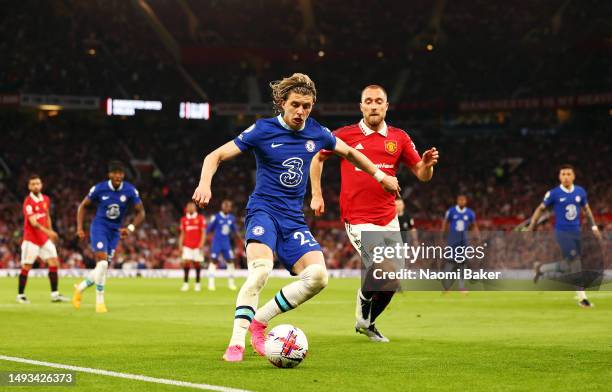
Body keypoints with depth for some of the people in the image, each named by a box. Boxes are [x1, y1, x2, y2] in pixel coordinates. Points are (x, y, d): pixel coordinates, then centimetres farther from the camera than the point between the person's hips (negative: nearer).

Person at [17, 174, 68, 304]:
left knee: (54, 263, -2)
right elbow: (33, 222, -26)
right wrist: (47, 231, -39)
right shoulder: (28, 202, -16)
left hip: (45, 239, 6)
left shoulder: (46, 199, 7)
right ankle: (20, 295, 10)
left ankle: (54, 294, 2)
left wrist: (51, 232, 18)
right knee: (26, 267, -3)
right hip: (31, 239, -6)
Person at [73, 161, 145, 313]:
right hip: (99, 227, -4)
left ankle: (80, 288, 34)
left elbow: (140, 212, 0)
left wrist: (130, 228, -15)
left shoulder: (130, 191, -8)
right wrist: (79, 227, -7)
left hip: (115, 231, 4)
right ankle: (100, 302, -11)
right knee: (102, 262, -21)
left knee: (103, 267, 6)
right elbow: (83, 206, 2)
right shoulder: (99, 188, -11)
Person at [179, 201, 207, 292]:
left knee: (197, 263, 1)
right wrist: (180, 245, 6)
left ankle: (197, 283, 11)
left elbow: (203, 232, -1)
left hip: (197, 246, -2)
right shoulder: (184, 220, 9)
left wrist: (202, 243, -13)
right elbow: (182, 234, 14)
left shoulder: (201, 218, 1)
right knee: (186, 262, -10)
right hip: (187, 246, 2)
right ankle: (185, 283, -7)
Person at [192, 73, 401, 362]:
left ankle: (259, 321, -2)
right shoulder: (263, 130, -6)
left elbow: (349, 152, 26)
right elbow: (215, 156, -6)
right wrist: (205, 183, -24)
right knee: (261, 268, -32)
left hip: (294, 219, 5)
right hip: (263, 210, -5)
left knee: (317, 276, -16)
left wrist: (380, 175, 29)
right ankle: (236, 343, -28)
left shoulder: (316, 133, 6)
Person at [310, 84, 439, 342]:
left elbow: (422, 175, 6)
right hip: (358, 219, -4)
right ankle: (363, 299, 9)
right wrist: (316, 194, 5)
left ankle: (366, 323, 33)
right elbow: (318, 158, 12)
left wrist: (427, 164, -16)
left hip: (389, 219, 4)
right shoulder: (345, 135, -2)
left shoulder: (399, 138, 5)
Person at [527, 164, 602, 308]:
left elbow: (586, 209, 17)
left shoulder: (580, 192, 4)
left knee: (569, 265, 3)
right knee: (575, 263, -11)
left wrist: (594, 226, 10)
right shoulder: (553, 193, -8)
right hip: (562, 232, -5)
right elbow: (540, 209, 2)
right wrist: (531, 227, -2)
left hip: (576, 232, 5)